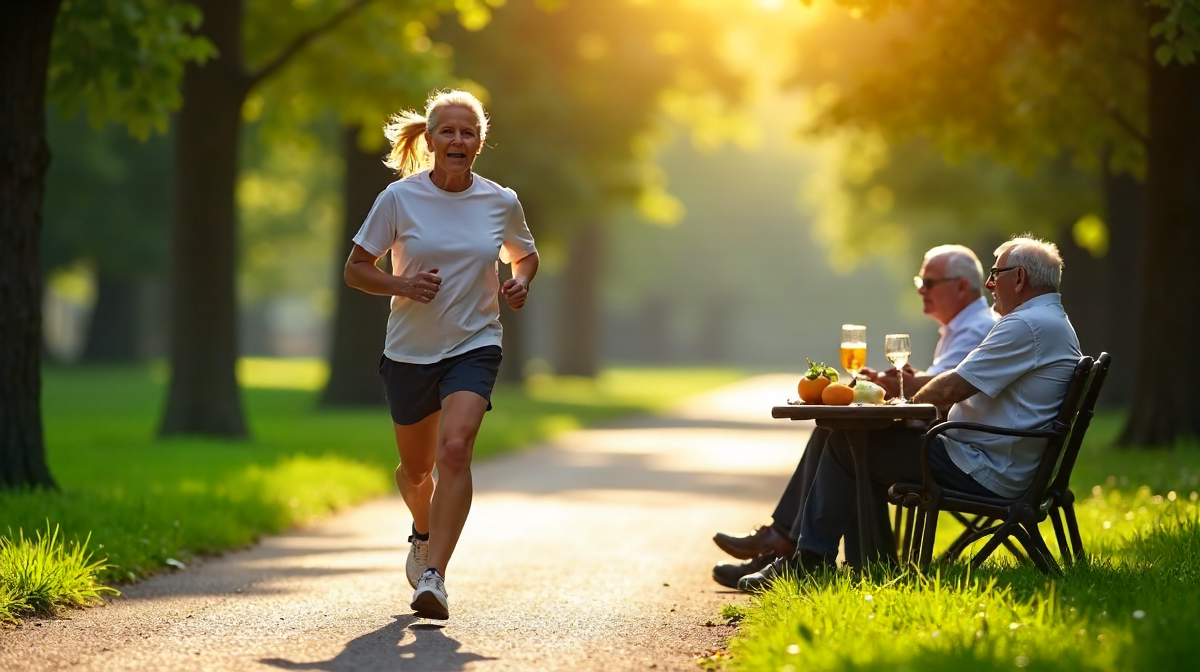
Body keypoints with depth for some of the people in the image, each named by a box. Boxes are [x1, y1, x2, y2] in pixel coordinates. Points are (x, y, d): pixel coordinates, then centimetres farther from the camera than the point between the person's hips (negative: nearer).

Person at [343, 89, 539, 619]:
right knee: (416, 469, 14)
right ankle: (424, 534, 49)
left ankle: (433, 576, -26)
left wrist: (520, 283, -5)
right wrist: (404, 286, -20)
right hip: (410, 351, 1)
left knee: (455, 448, -24)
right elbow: (355, 269, -1)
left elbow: (525, 256, 17)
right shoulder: (399, 198, -7)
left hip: (475, 346, -1)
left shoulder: (500, 203, -2)